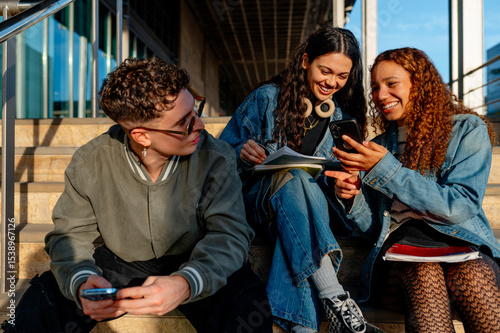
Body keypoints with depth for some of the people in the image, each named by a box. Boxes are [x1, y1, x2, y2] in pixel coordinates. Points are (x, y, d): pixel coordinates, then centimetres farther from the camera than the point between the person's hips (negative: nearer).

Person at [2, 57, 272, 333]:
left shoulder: (216, 158, -19)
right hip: (117, 262, 2)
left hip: (191, 263, -1)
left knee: (250, 306, -27)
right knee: (38, 305, -19)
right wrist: (81, 283, -29)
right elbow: (71, 234, -5)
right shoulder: (89, 163, -13)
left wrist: (186, 284, -43)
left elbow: (230, 233, -22)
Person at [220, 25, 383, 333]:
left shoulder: (344, 114, 11)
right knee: (293, 176, -36)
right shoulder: (267, 97, 0)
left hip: (312, 202, 2)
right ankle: (334, 298, -40)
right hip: (259, 199, -2)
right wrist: (244, 154, -22)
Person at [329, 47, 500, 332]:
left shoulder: (468, 129, 6)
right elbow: (370, 224, 15)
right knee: (423, 271, -33)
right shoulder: (379, 147, 17)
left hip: (463, 244, -1)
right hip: (398, 245, 2)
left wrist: (385, 169, -13)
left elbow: (459, 207, -9)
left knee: (472, 276, -35)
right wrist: (354, 197, -8)